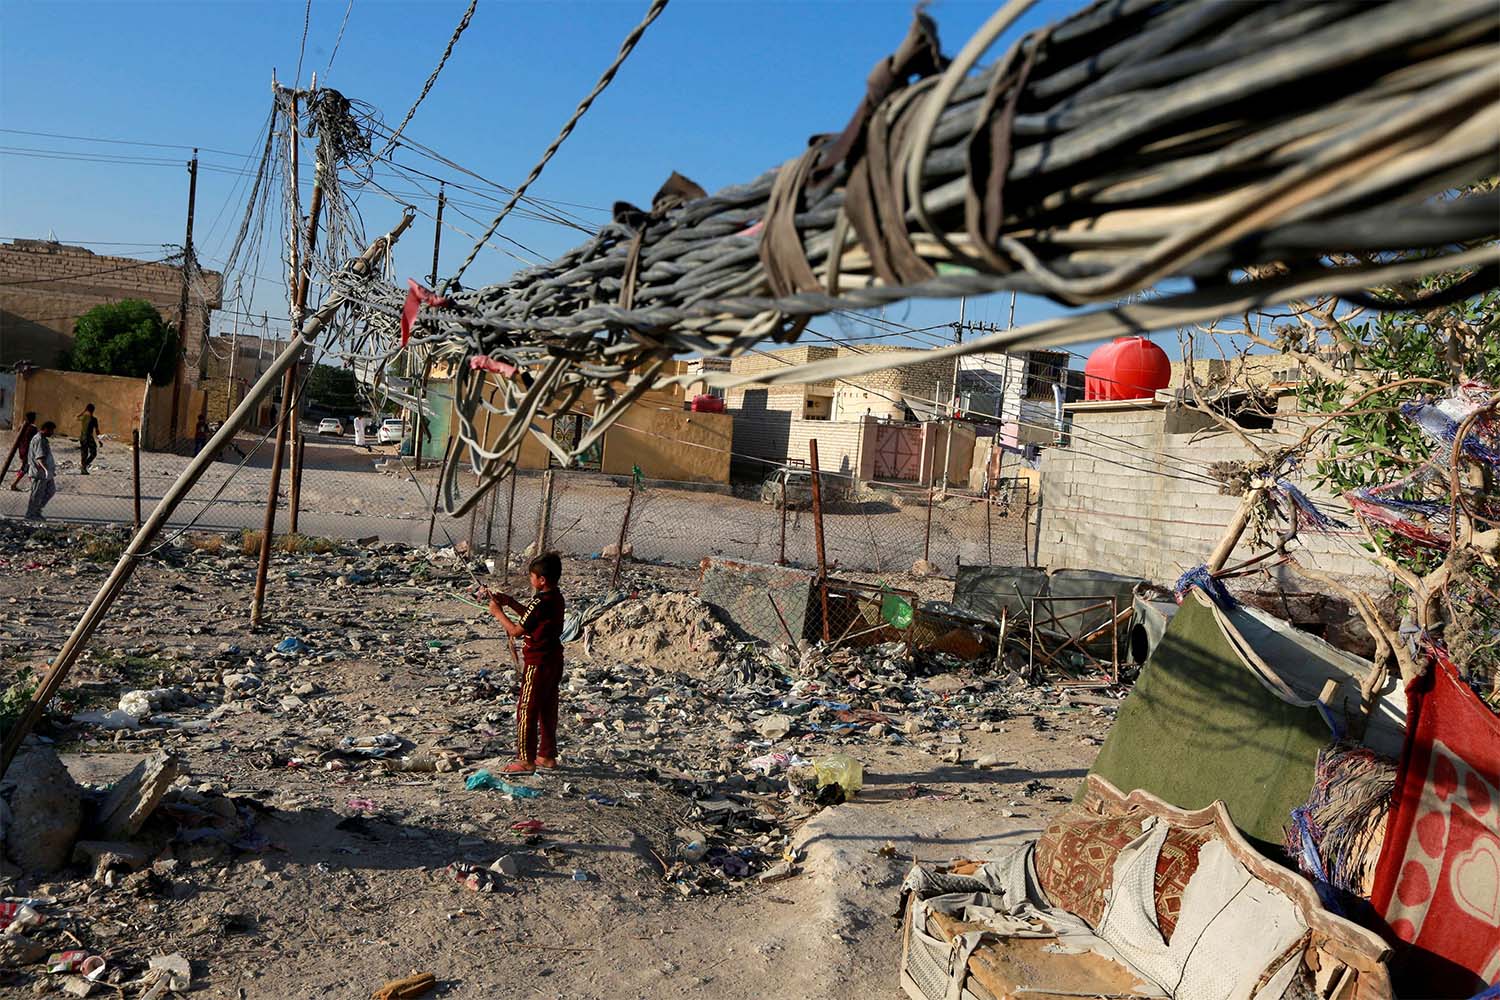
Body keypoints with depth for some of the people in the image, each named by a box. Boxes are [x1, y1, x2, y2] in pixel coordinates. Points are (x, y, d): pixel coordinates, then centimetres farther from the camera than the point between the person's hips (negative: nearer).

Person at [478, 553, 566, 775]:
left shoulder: (540, 602, -22)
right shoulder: (557, 598, 6)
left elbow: (516, 631, -17)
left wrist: (498, 613, -5)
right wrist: (509, 602, 12)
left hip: (538, 664, -9)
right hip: (554, 662, 9)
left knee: (526, 711, 0)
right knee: (547, 709, 16)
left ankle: (526, 760, 4)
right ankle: (547, 755, 25)